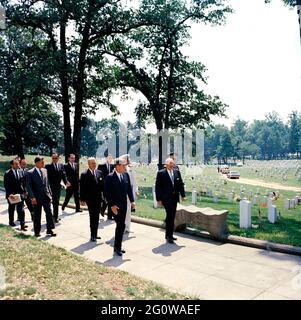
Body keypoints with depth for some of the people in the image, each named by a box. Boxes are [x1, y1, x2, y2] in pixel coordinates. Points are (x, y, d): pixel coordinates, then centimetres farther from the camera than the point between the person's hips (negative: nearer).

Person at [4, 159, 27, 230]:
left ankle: (22, 224, -6)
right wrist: (9, 194, -20)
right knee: (11, 209, 17)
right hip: (11, 194, -2)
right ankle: (11, 222, 36)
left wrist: (23, 191, 1)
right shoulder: (7, 174, -9)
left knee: (21, 209, -5)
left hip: (20, 193, 2)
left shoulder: (20, 172, 3)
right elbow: (6, 185, -11)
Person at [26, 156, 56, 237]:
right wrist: (32, 197, -18)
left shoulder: (44, 171, 8)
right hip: (37, 198, -4)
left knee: (49, 213, 2)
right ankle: (37, 232, 21)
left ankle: (49, 230, 12)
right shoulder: (30, 173, -9)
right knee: (37, 215, 7)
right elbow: (28, 186, -11)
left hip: (46, 196, 4)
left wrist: (50, 194, 9)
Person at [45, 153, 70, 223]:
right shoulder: (48, 166, -3)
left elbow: (63, 175, 4)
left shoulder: (61, 165, 10)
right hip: (51, 187, -4)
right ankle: (55, 217, 0)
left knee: (56, 202, 12)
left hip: (58, 186, 4)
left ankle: (55, 216, 23)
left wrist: (66, 182, -11)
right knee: (56, 202, -8)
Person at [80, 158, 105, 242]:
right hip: (90, 199, -5)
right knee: (92, 217, -1)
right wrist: (82, 199, -8)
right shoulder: (84, 174, -7)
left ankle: (95, 234, 21)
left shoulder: (99, 173, 7)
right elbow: (82, 188, -7)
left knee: (96, 217, 11)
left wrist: (103, 195, 4)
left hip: (98, 198, 5)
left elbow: (102, 185, 11)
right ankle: (92, 235, 8)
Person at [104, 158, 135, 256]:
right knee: (121, 225, -9)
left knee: (120, 225, 12)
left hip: (124, 204, 6)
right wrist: (112, 205, -18)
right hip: (115, 205, -6)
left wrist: (132, 201, 4)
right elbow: (107, 193, -13)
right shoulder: (110, 177, -13)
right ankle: (117, 247, 5)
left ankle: (117, 246, 24)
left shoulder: (126, 175, 5)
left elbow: (129, 189, 12)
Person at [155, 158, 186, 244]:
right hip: (166, 198, -5)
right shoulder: (161, 173, -5)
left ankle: (169, 235, 21)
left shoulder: (177, 172, 9)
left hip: (174, 198, 5)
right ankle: (169, 236, 1)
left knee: (172, 217, 10)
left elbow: (181, 184, 13)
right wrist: (159, 199, -9)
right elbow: (158, 187, -6)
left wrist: (183, 195, 7)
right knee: (170, 216, -9)